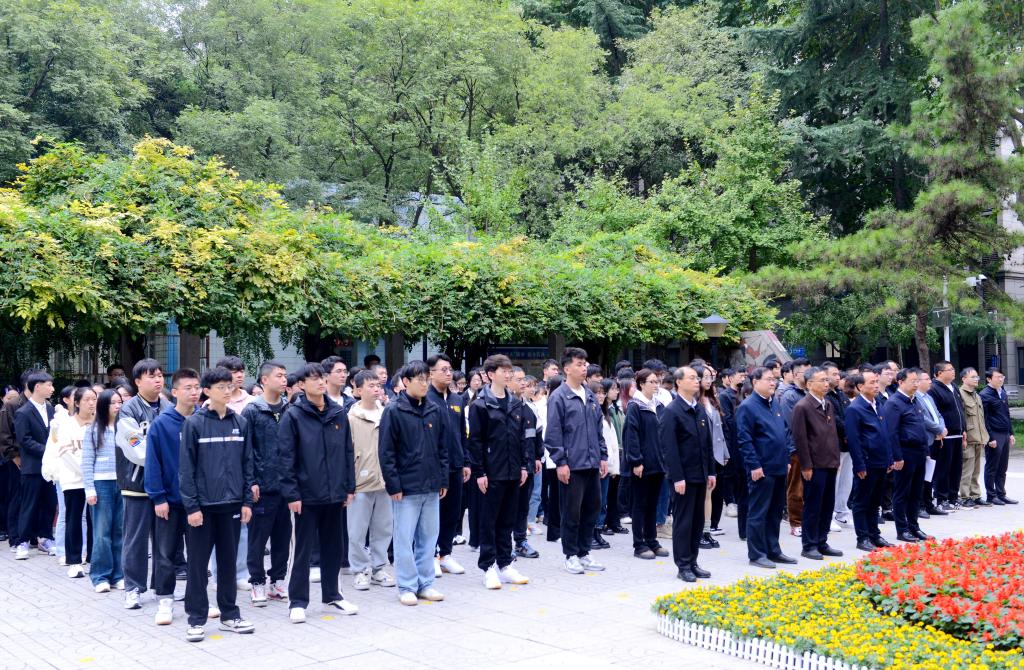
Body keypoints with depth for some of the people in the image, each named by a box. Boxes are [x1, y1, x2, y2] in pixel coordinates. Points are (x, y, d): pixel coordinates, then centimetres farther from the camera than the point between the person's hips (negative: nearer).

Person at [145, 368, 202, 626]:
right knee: (165, 553, 5)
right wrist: (158, 497, -12)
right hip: (170, 499, -2)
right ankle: (164, 601, 15)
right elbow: (153, 463, -9)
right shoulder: (161, 425, -10)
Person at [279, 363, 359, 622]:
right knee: (303, 549, 3)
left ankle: (332, 596, 26)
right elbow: (286, 457, -9)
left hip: (334, 494, 4)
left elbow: (348, 452, 10)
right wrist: (291, 493, -13)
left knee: (333, 548, 14)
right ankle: (298, 602, 12)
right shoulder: (293, 416, -7)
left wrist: (349, 487, 7)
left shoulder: (339, 413, 6)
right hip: (307, 494, -4)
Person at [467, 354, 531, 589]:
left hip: (513, 472, 6)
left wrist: (524, 465, 8)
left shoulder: (516, 404, 11)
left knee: (507, 521, 11)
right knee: (489, 521, 2)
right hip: (492, 473, -6)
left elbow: (523, 436, 15)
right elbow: (475, 440, -9)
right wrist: (479, 472, -13)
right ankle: (488, 567, 8)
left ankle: (505, 565, 19)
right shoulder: (480, 405, -7)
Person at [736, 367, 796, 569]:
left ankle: (773, 550, 23)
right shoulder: (747, 407, -11)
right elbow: (744, 439, -15)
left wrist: (786, 459, 15)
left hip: (779, 469, 8)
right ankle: (756, 554, 6)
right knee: (758, 513, -1)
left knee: (775, 512, 14)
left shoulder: (774, 405, 14)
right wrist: (754, 465, -18)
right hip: (762, 470, -8)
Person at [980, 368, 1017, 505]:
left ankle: (1001, 494, 18)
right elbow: (984, 419, -14)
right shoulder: (985, 395, -11)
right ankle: (991, 496, 8)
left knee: (1002, 468, 12)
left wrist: (1011, 433, 16)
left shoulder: (1003, 393, 14)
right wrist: (990, 438, -16)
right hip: (994, 436, -8)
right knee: (992, 468, 1)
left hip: (1005, 435, 8)